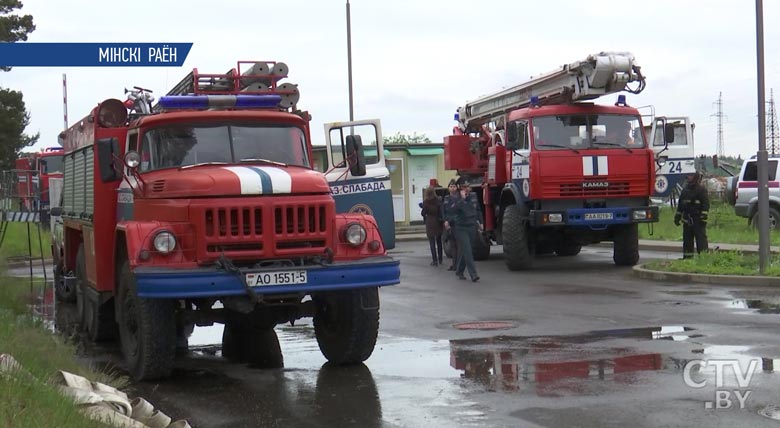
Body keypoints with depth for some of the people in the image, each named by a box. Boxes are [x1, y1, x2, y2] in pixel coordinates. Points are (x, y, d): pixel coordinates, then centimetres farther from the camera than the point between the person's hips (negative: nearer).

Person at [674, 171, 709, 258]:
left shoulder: (701, 190, -5)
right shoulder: (685, 190, 16)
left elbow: (705, 204, -12)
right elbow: (680, 204, 23)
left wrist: (704, 217, -19)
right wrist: (677, 217, 21)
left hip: (698, 220, -7)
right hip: (687, 220, 7)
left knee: (701, 238, -8)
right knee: (687, 239, 9)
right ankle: (687, 257, 15)